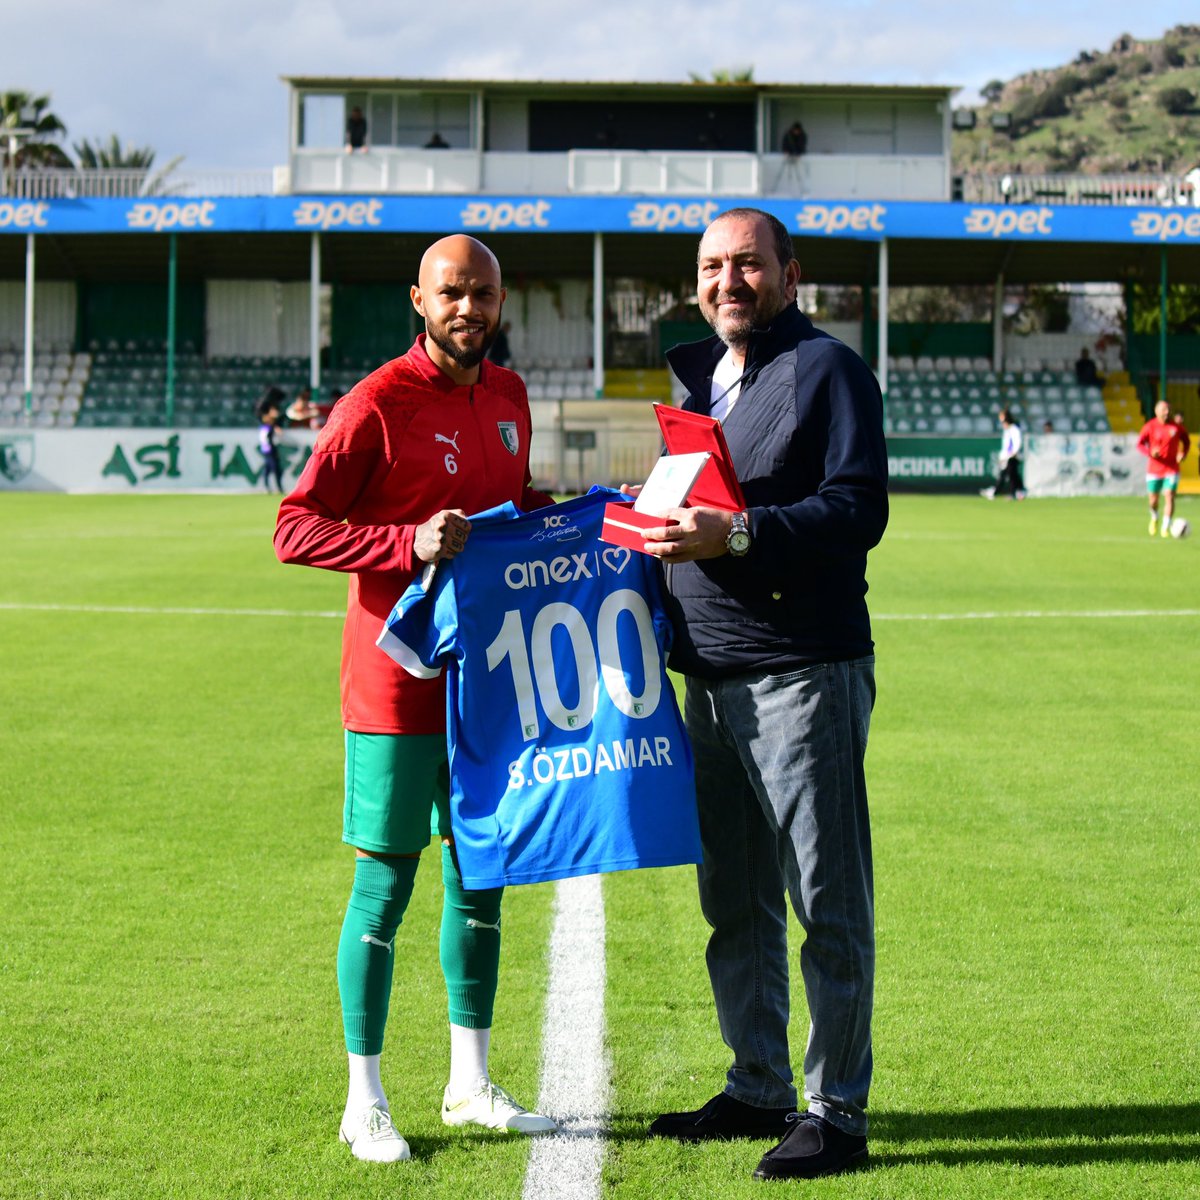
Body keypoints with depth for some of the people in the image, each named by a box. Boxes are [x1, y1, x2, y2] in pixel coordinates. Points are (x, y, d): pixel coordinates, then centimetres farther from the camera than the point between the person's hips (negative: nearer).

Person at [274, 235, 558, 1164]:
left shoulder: (507, 397, 11)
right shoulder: (378, 405, -12)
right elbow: (294, 528, -14)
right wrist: (408, 544, -25)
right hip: (398, 679, -7)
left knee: (481, 871, 12)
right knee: (386, 879, -2)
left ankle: (471, 1085, 24)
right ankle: (365, 1101, 9)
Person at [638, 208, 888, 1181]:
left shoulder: (829, 369, -5)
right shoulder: (700, 376, 18)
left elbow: (858, 511, -16)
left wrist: (734, 535, -24)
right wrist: (657, 527, 6)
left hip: (804, 673, -8)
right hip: (713, 679, 8)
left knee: (829, 904, -2)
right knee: (736, 906, 13)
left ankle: (838, 1113, 5)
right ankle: (758, 1090, 24)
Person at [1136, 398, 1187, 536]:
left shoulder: (1175, 426, 0)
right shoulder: (1149, 426, -5)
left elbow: (1186, 440, 14)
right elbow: (1140, 444, -7)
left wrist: (1183, 453, -5)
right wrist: (1150, 452, -26)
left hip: (1171, 469, 0)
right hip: (1154, 470, 0)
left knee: (1169, 497, -14)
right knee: (1153, 500, 8)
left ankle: (1166, 528, -9)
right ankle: (1154, 518, 41)